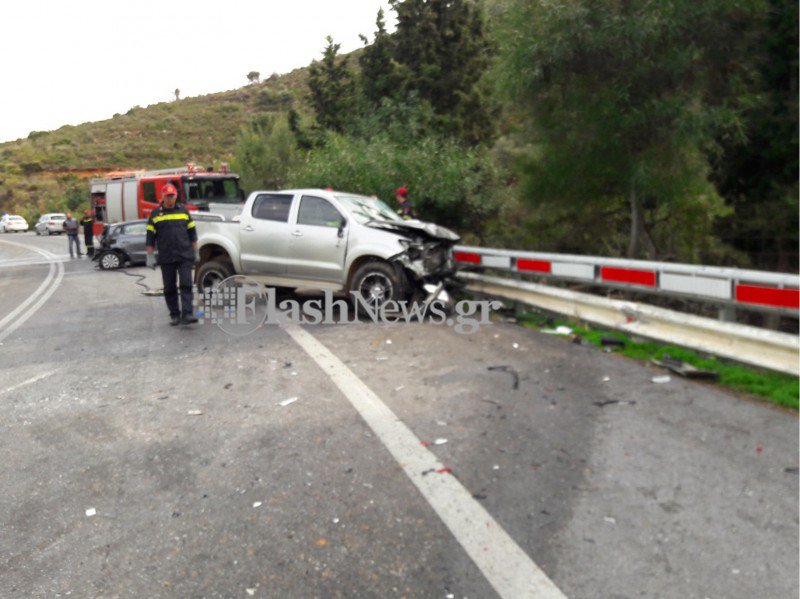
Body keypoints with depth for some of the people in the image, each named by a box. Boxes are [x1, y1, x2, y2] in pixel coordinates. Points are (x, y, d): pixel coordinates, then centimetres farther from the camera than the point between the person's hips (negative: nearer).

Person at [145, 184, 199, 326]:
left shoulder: (183, 210, 9)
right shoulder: (156, 214, 6)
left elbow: (192, 233, 14)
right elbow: (150, 237, 6)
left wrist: (195, 252, 11)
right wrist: (150, 257, 2)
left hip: (185, 256, 0)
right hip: (166, 259, 0)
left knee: (186, 284, -9)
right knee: (169, 288, 5)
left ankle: (187, 314, -12)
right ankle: (174, 315, 16)